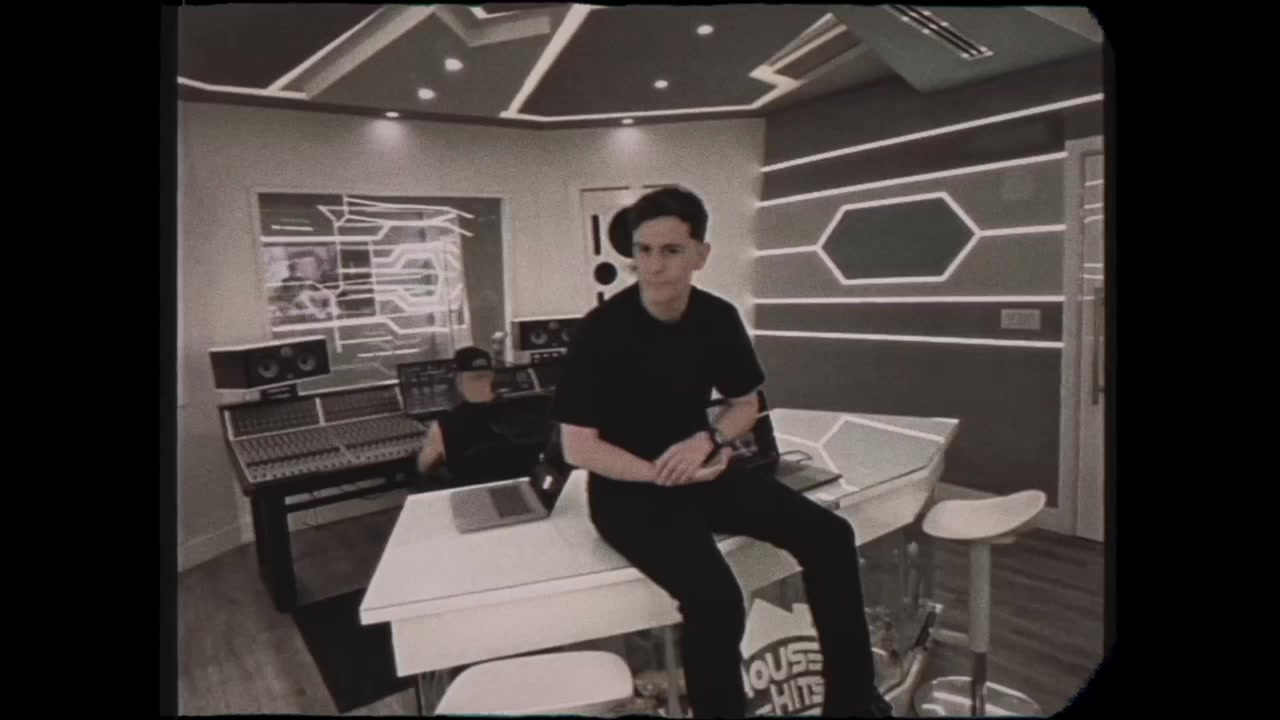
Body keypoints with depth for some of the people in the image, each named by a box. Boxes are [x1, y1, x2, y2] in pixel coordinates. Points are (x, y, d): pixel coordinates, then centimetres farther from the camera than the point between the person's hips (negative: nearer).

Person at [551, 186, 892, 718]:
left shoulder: (718, 318, -3)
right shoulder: (603, 330, -18)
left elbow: (746, 405, 10)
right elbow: (578, 447, -16)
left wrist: (707, 441, -11)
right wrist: (663, 474, -20)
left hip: (699, 469, 6)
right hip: (628, 488, -5)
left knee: (829, 536, -5)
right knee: (716, 600, -29)